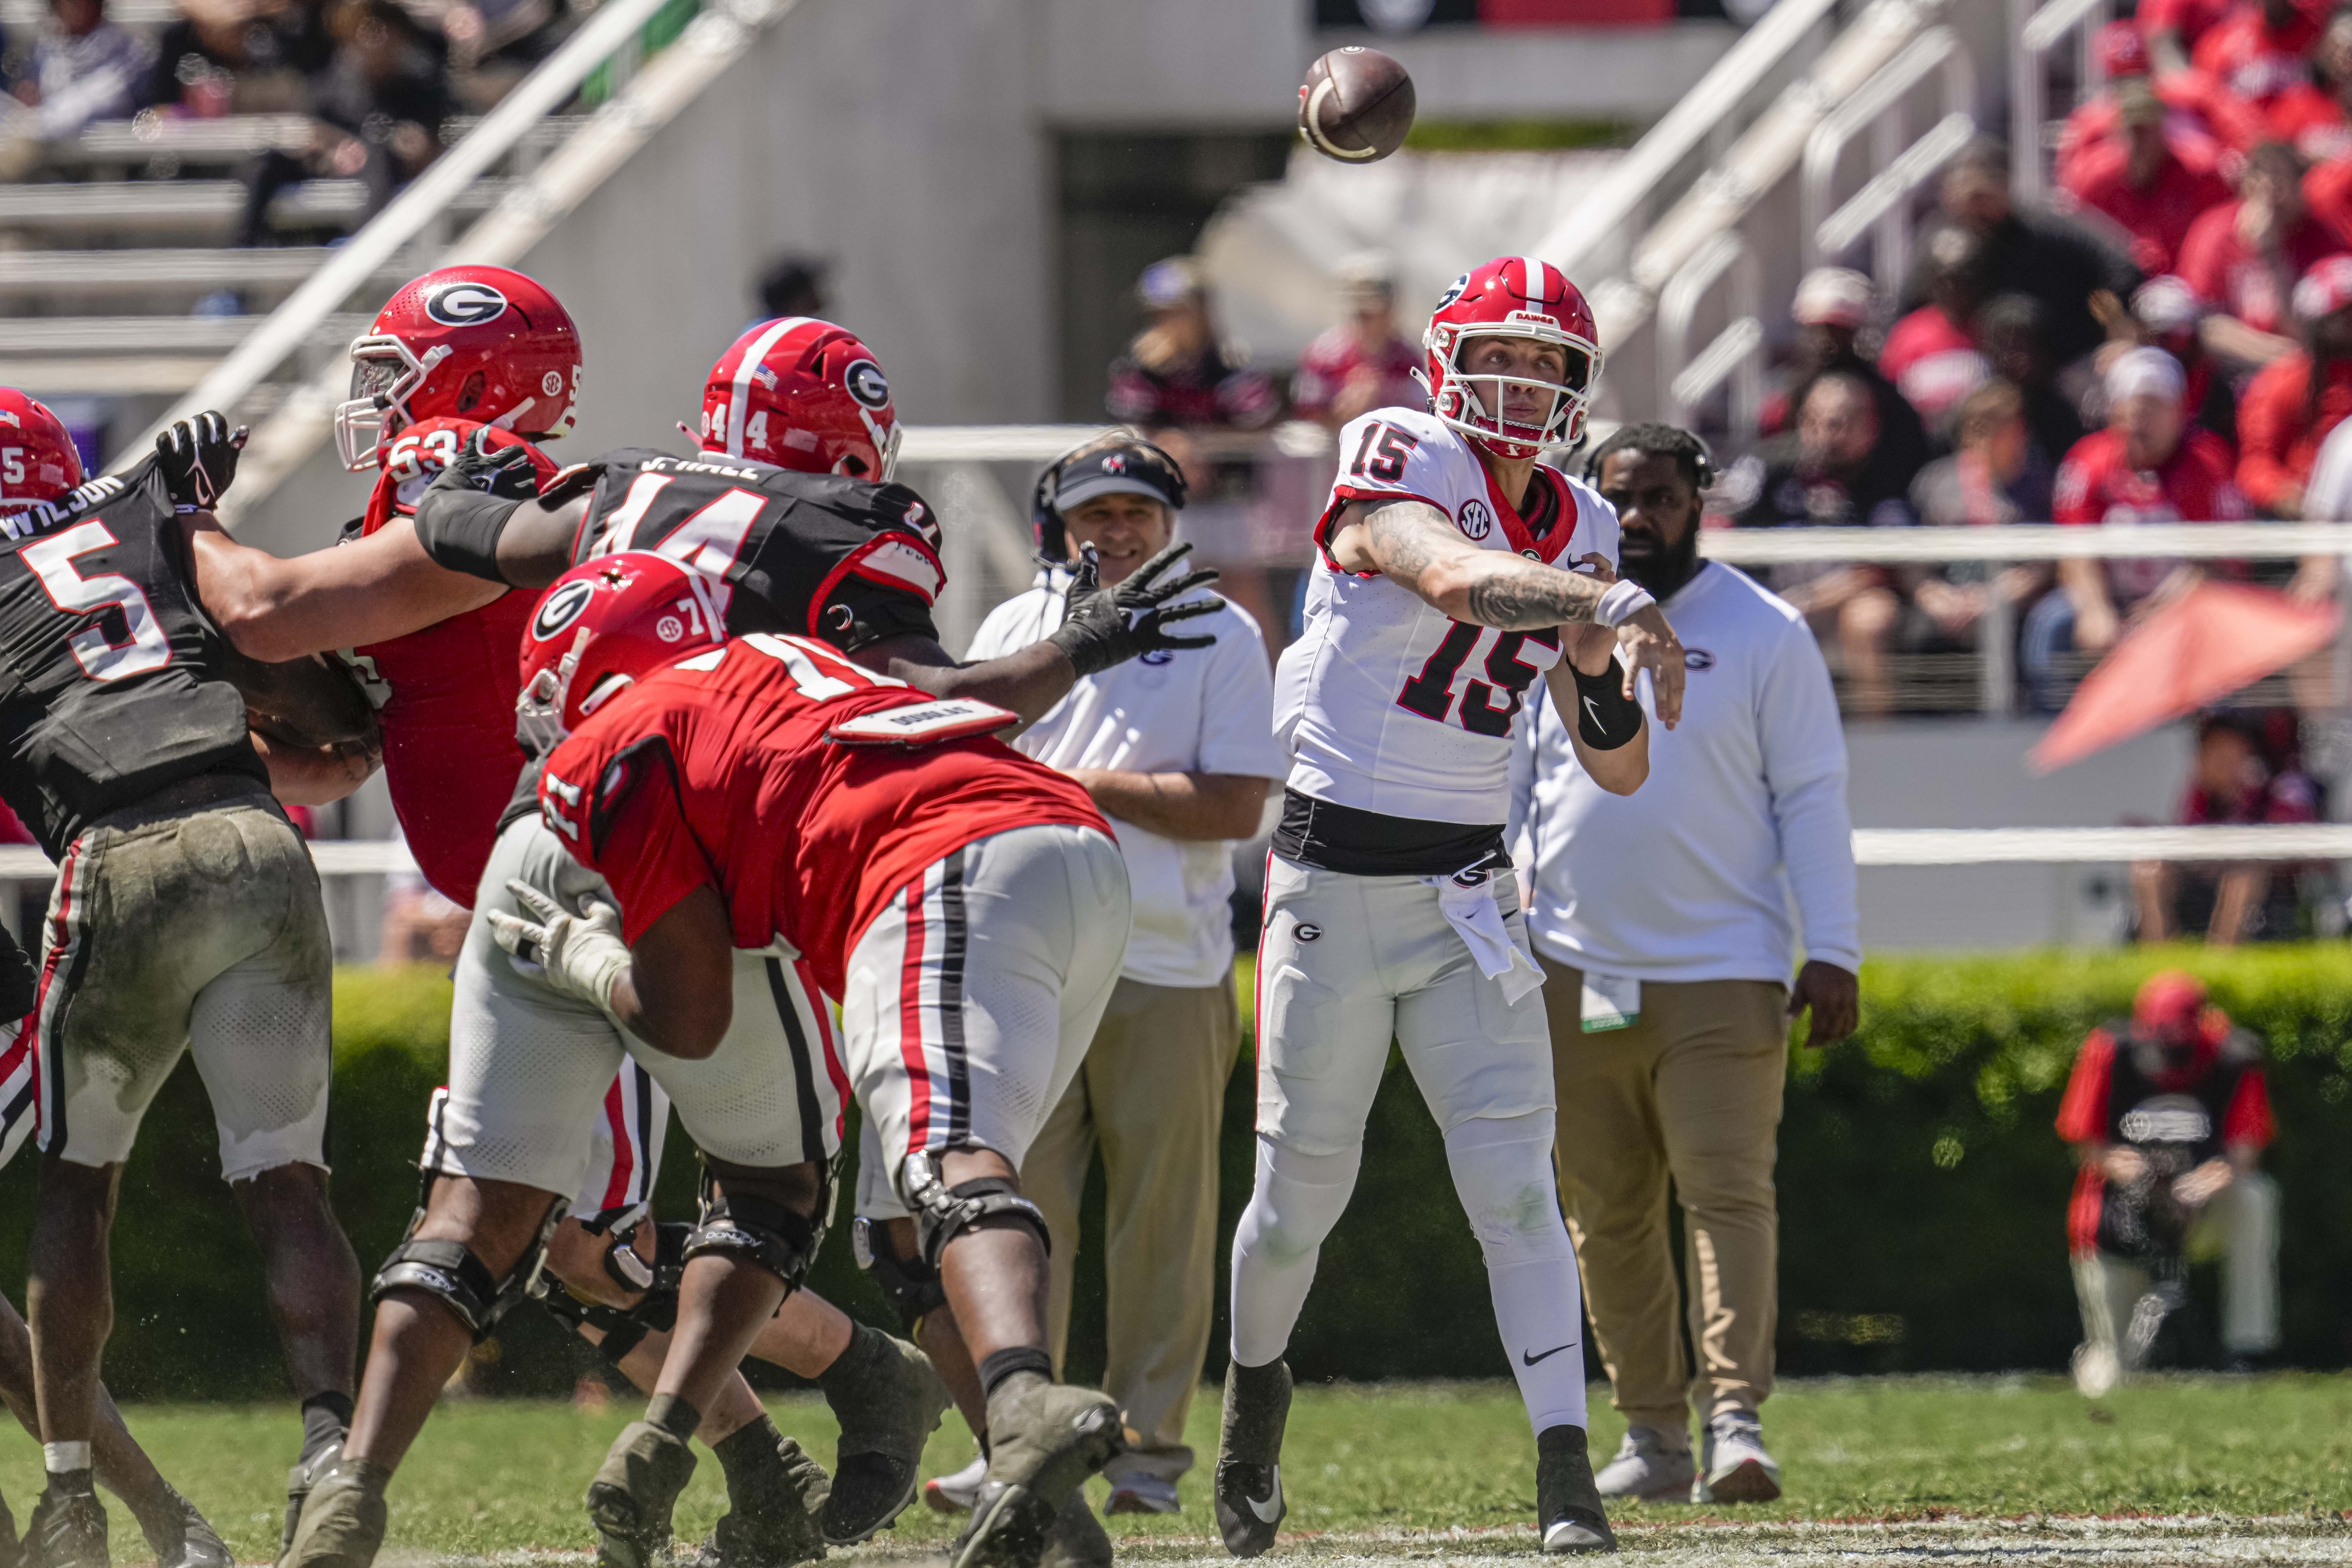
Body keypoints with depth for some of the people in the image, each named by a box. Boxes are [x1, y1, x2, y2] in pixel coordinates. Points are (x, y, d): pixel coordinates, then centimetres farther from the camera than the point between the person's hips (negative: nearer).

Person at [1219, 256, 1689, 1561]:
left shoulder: (1578, 533, 6)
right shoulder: (1398, 469, -11)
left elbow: (1619, 773, 8)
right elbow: (1458, 578, -35)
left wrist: (1602, 678, -13)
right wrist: (1612, 602, -49)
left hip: (1468, 894, 4)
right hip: (1336, 879, -4)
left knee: (1515, 1182, -9)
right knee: (1302, 1191, 6)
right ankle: (1256, 1381, 35)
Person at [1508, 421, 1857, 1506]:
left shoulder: (1764, 635, 2)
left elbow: (1813, 797, 0)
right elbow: (1504, 793, 16)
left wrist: (1831, 950, -7)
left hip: (1722, 973, -4)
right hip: (1575, 976, 4)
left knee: (1729, 1193, -13)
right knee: (1605, 1214, 4)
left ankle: (1733, 1418, -19)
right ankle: (1651, 1435, 10)